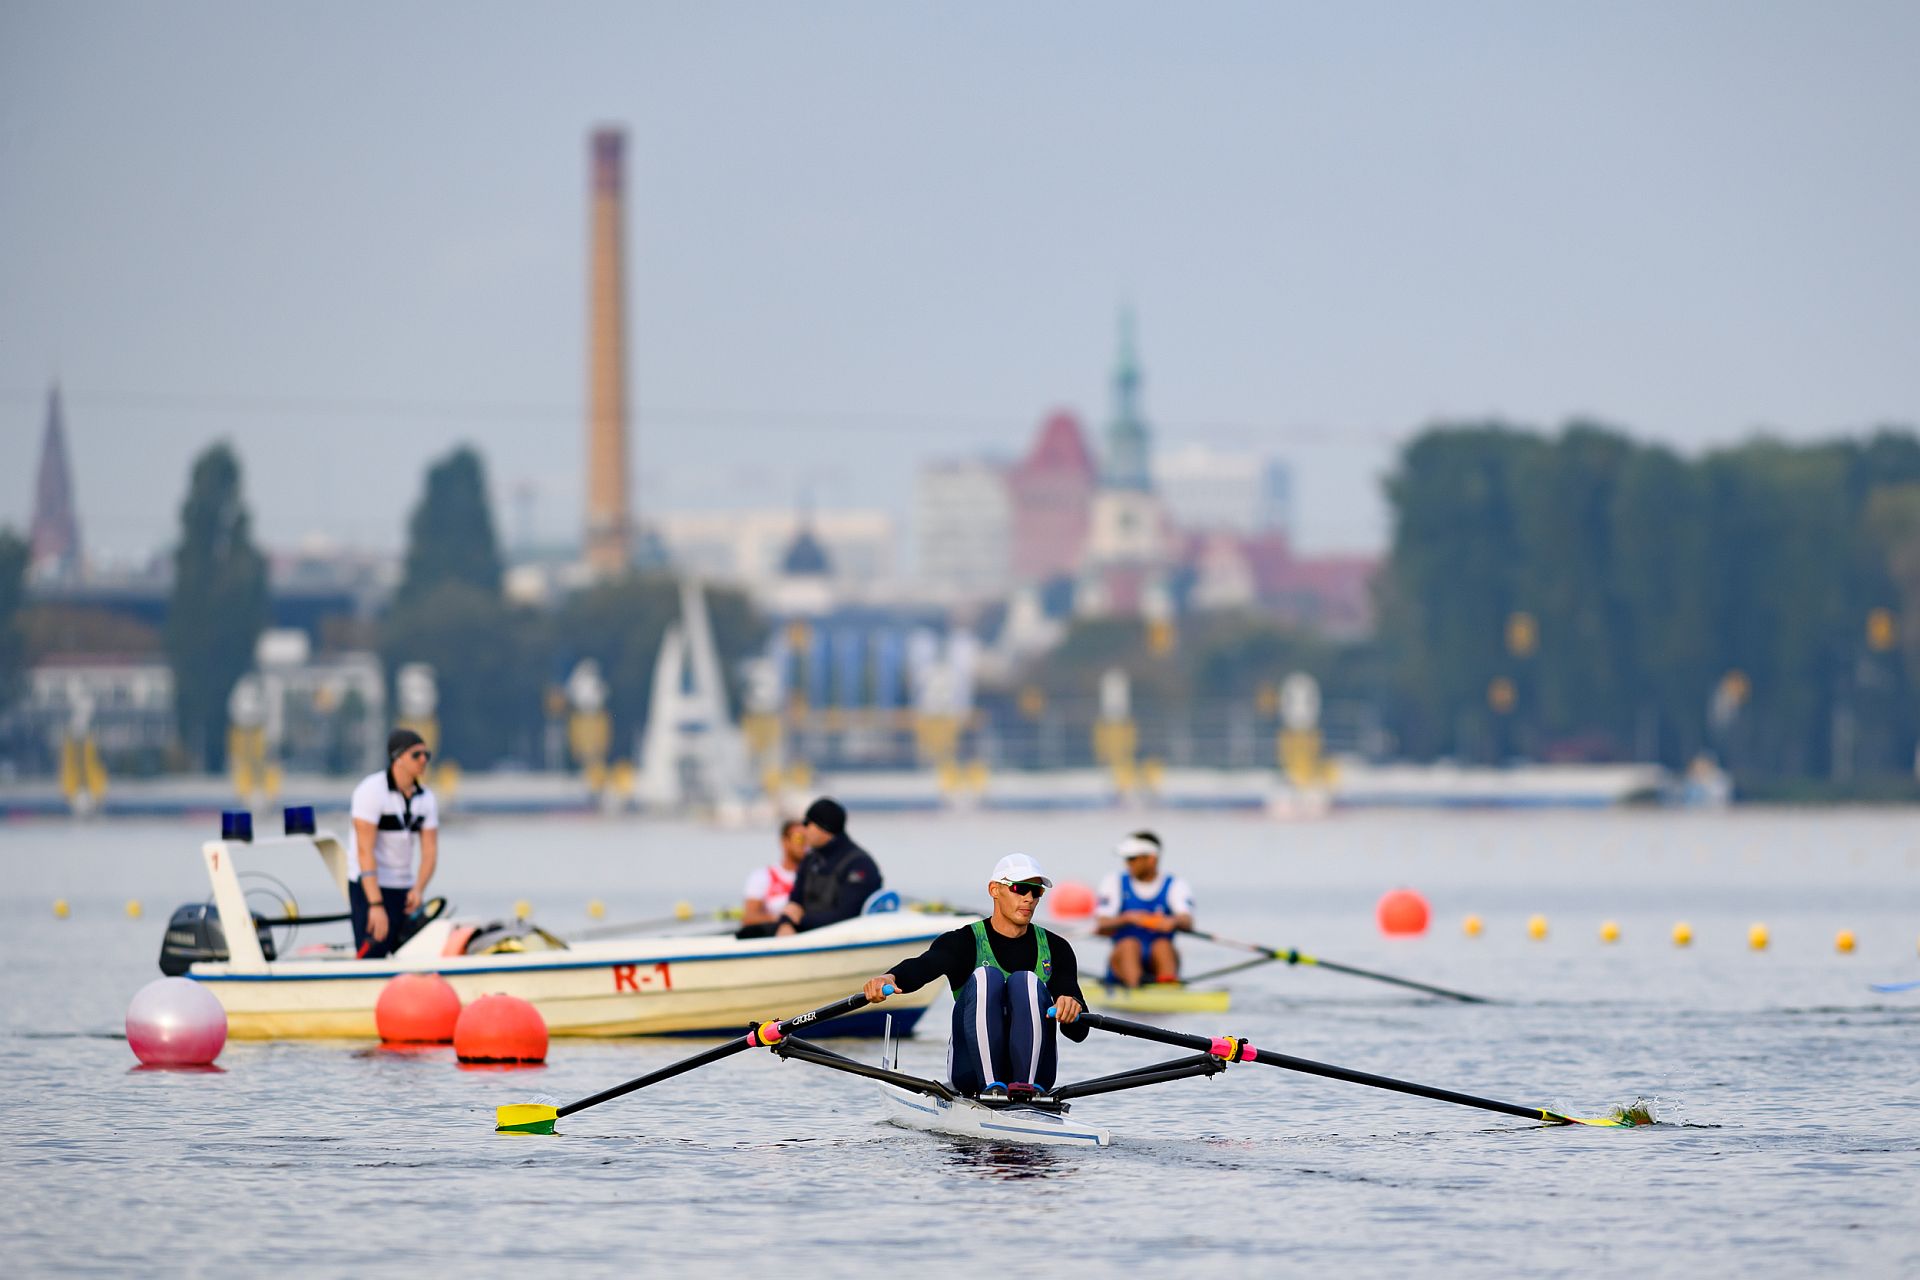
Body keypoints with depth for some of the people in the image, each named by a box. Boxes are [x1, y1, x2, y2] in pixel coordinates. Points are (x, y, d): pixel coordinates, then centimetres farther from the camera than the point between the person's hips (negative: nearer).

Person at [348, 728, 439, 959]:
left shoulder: (425, 798, 6)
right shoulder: (371, 790, -14)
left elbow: (430, 852, 3)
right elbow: (365, 851, -19)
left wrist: (418, 889, -17)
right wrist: (376, 905, -25)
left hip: (404, 892, 7)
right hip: (369, 888, -7)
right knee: (371, 959, -13)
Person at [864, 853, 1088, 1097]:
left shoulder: (1055, 948, 10)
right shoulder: (965, 942, 3)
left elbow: (1078, 1032, 0)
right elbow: (922, 967, -20)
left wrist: (1071, 1008, -25)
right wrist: (890, 978, -44)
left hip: (1032, 1064, 1)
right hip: (973, 1070, -1)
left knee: (1026, 982, -22)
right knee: (985, 976, -24)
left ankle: (1028, 1085, -36)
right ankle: (991, 1086, -35)